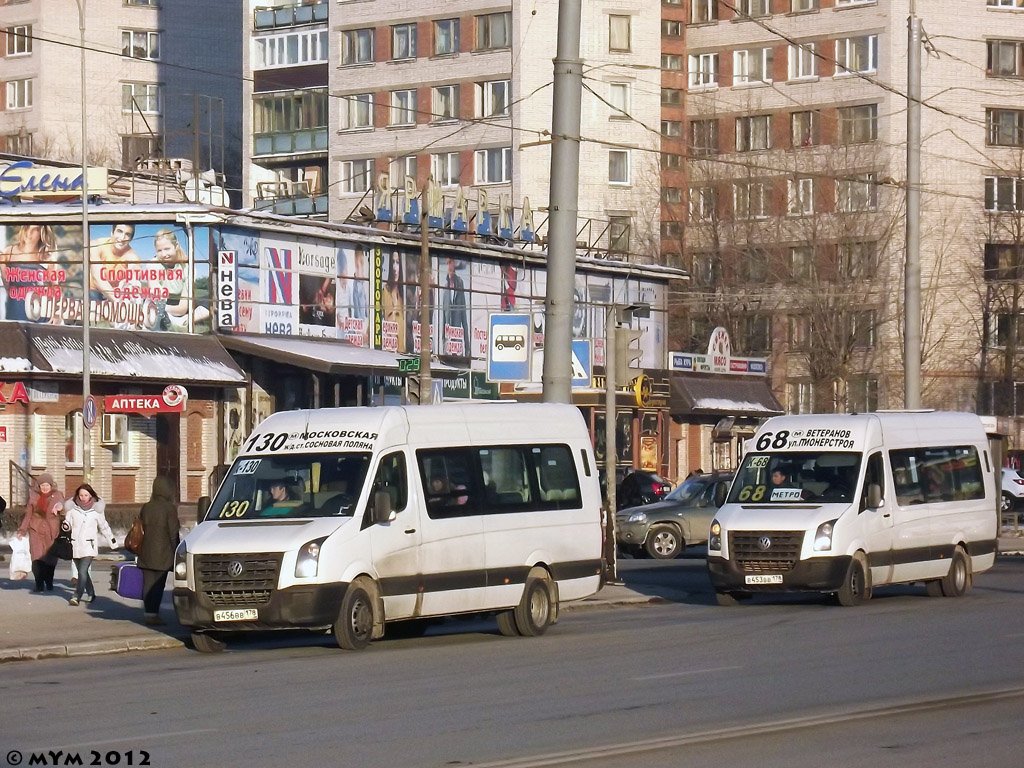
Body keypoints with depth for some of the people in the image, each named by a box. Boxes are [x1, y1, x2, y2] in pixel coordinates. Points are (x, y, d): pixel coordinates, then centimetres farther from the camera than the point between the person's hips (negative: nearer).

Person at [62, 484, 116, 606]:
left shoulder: (96, 509, 2)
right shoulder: (72, 508, 3)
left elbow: (104, 527, 13)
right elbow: (68, 522, 11)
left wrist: (112, 541, 18)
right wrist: (65, 525, -14)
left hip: (89, 545, -3)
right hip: (75, 544, 3)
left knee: (82, 571, -15)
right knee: (82, 572, 10)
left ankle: (77, 596, -18)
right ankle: (90, 594, 25)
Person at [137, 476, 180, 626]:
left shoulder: (146, 507, 6)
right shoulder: (169, 508, -11)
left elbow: (141, 529, 10)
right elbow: (173, 533, -11)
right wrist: (176, 551, -2)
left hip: (146, 553, 5)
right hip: (162, 553, -5)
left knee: (148, 584, 9)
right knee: (158, 585, -2)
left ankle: (149, 613, 10)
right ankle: (153, 614, -6)